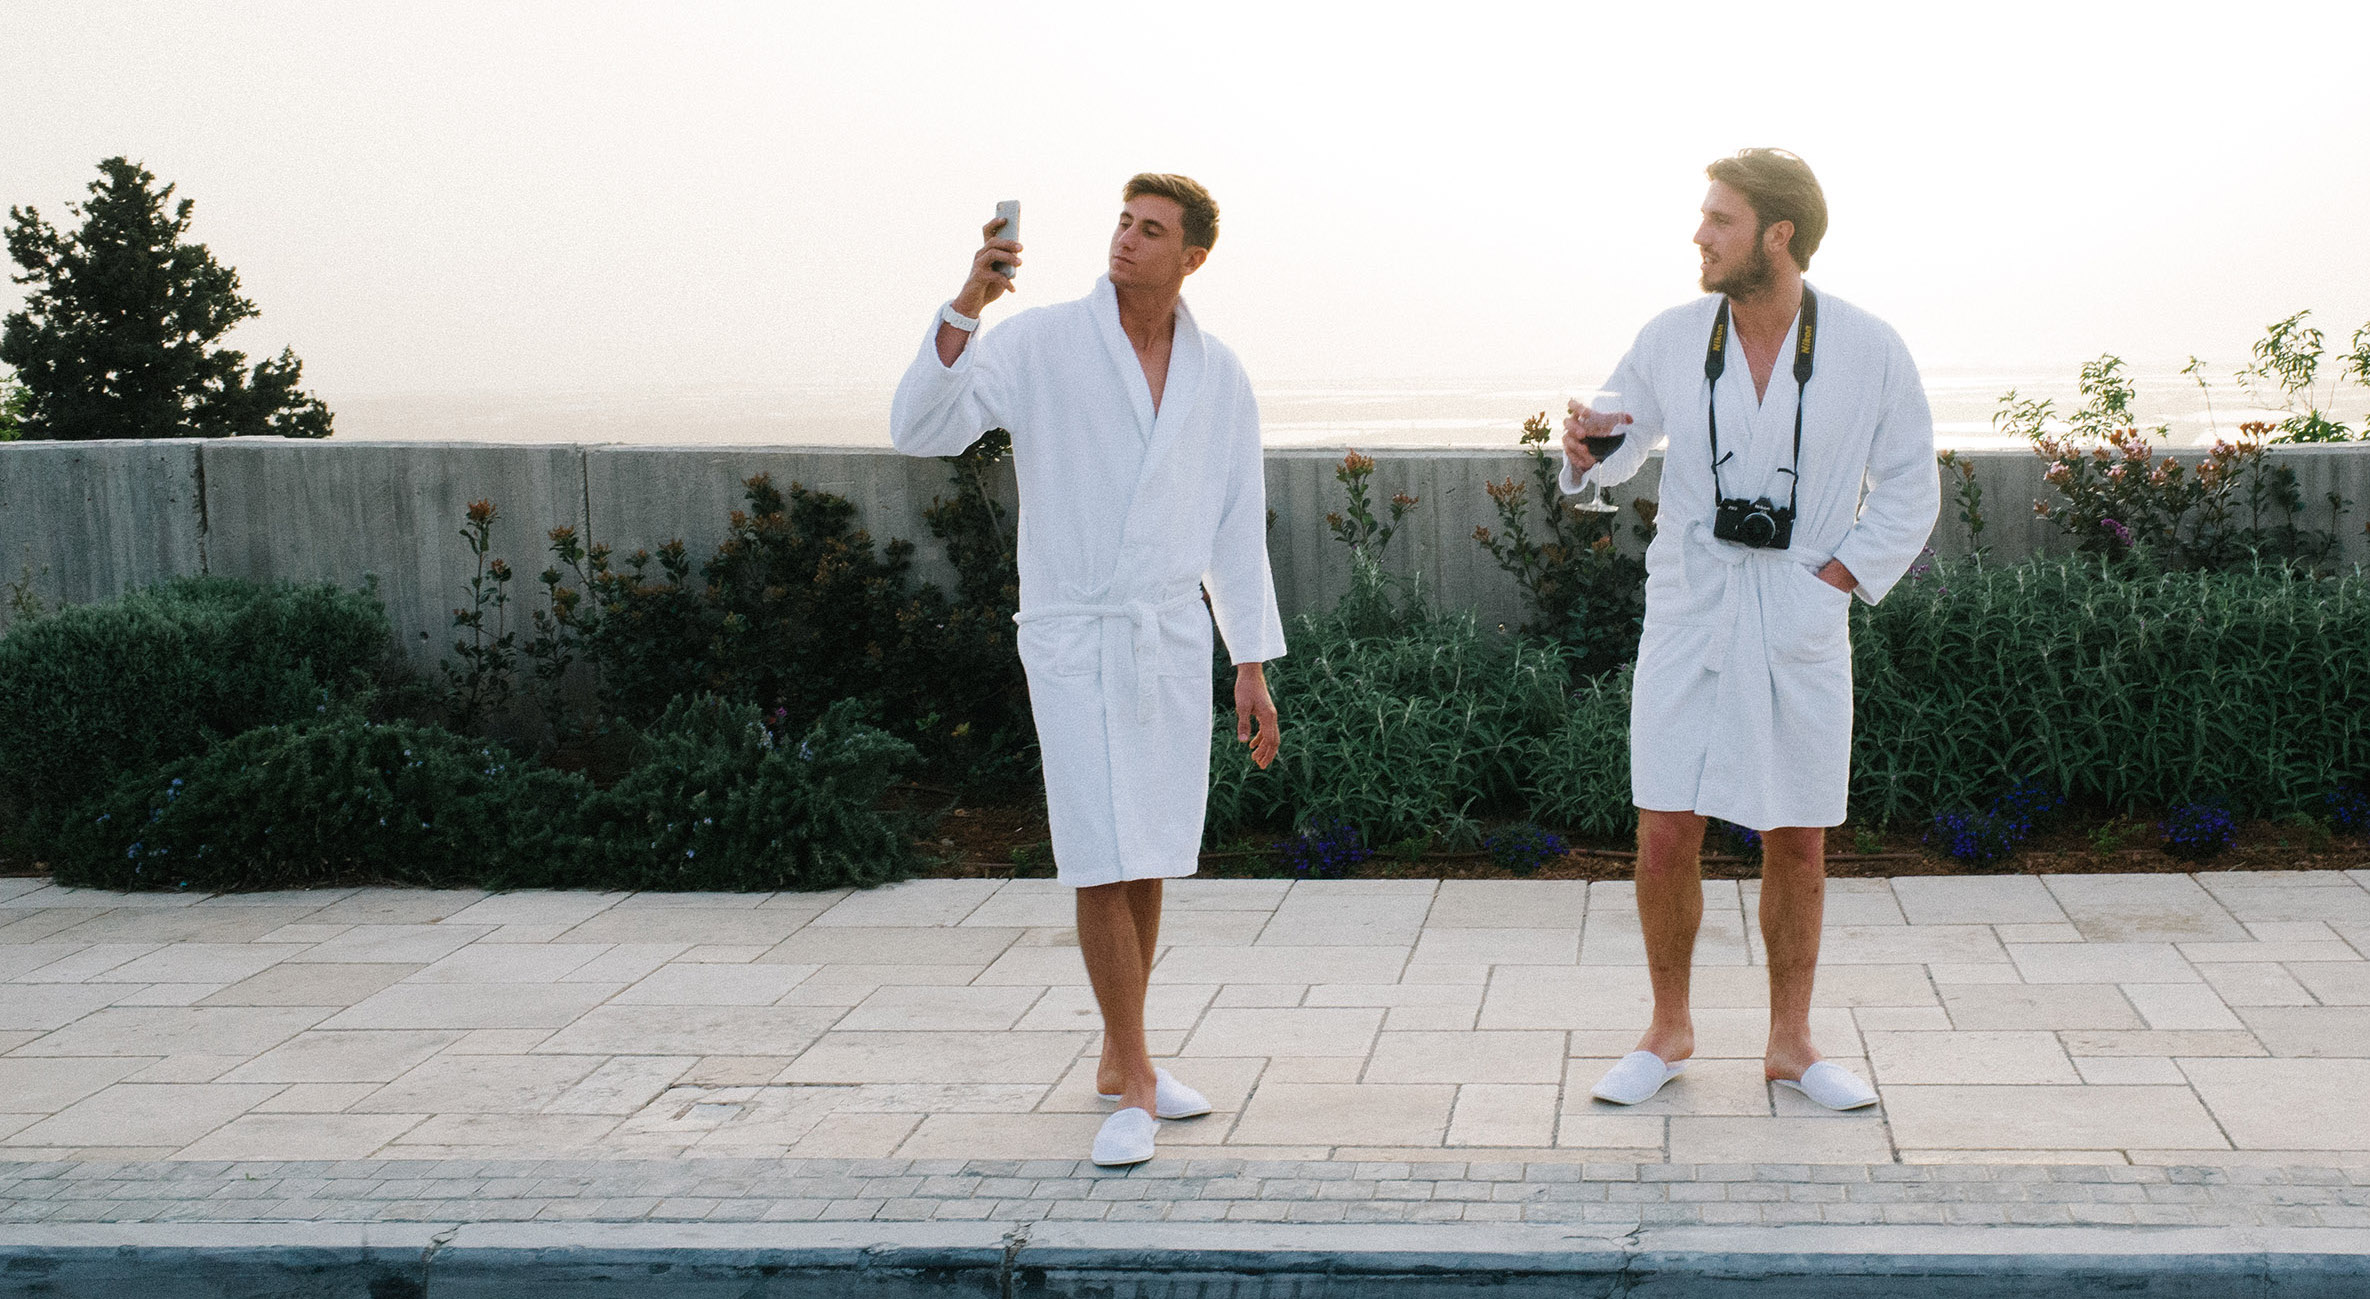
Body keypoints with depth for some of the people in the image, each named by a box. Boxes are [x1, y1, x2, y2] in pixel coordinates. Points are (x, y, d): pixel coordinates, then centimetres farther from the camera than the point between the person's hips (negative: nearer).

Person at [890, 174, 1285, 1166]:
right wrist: (968, 303, -29)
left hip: (1174, 642, 4)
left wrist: (1253, 668, 6)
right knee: (1104, 860, -9)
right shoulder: (1041, 343, -7)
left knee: (1148, 860, 11)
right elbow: (920, 429, -17)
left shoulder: (1219, 375, 5)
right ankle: (1135, 1088, 0)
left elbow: (1237, 529, 9)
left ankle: (1121, 1060, 25)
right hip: (1073, 641, -4)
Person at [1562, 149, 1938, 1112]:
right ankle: (1669, 1032, 18)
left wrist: (1834, 582, -7)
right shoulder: (1672, 340, -2)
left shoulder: (1869, 351, -6)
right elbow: (1621, 443, 12)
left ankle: (1790, 1045, 22)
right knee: (1665, 833, -1)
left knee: (1797, 841, 7)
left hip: (1802, 624, -1)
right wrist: (1585, 449, -12)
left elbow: (1909, 491, 3)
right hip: (1690, 614, 1)